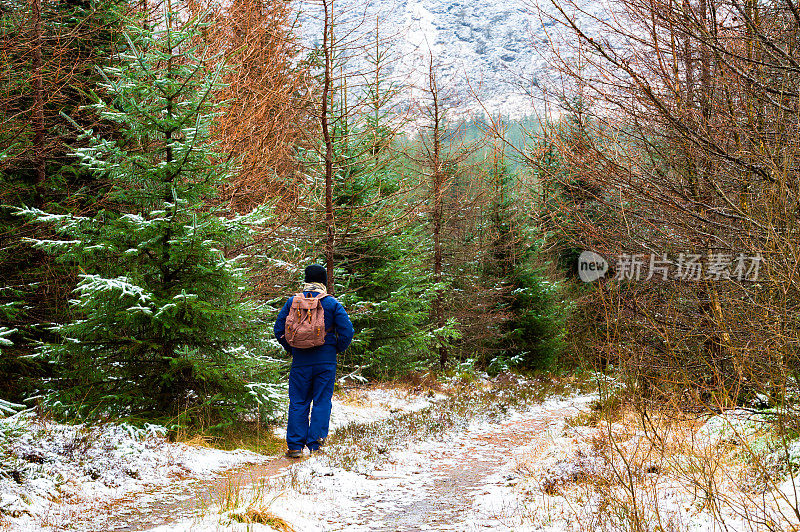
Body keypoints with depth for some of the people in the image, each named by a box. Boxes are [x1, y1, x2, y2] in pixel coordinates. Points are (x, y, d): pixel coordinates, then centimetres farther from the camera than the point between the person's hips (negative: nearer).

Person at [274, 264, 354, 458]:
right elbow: (347, 331, -8)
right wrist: (336, 349, 7)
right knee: (322, 402, 5)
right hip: (326, 362, -1)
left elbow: (279, 329, 4)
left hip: (300, 361, 1)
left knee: (298, 403, 8)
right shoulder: (332, 304, -3)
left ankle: (295, 446, 6)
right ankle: (315, 445, 3)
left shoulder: (293, 301, 2)